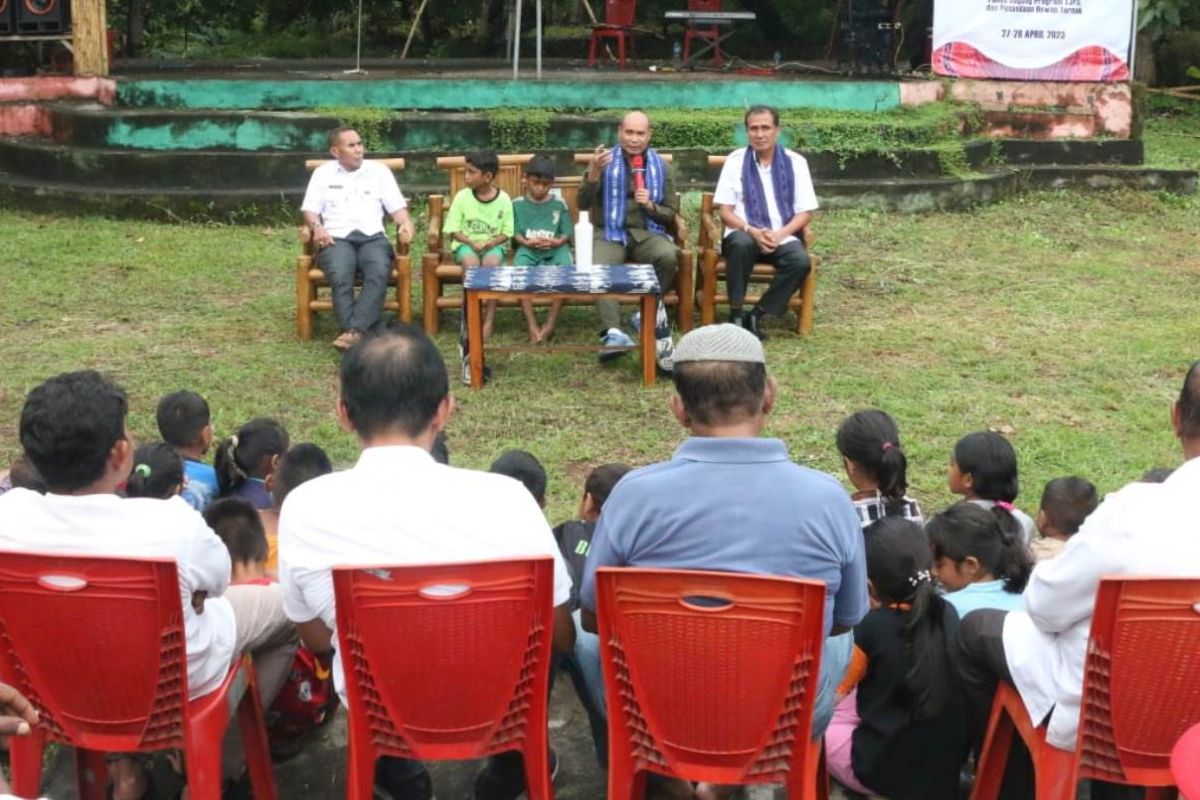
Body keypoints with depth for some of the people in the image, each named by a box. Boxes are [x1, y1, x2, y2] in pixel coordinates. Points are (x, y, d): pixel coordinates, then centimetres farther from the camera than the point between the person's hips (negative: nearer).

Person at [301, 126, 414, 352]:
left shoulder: (379, 170, 18)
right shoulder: (323, 173, 17)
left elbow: (397, 206, 14)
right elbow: (310, 209, 13)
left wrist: (405, 223, -8)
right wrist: (317, 227, -9)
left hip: (373, 236, 0)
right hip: (337, 237, 0)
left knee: (379, 272, -34)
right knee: (340, 275, -34)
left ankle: (354, 331, -43)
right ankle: (356, 333, -40)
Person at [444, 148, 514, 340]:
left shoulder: (503, 199, -4)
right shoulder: (462, 196, -4)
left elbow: (507, 232, 0)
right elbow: (453, 230, -2)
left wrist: (491, 242, -19)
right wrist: (471, 242, -18)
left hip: (493, 245, 0)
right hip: (466, 244, 0)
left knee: (492, 263, -34)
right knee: (471, 263, -34)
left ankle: (489, 319, -28)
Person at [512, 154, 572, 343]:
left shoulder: (559, 204, 9)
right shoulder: (518, 204, 8)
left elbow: (567, 233, 6)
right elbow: (514, 233, 4)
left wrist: (556, 242, -15)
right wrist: (527, 242, -16)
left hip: (555, 249, 0)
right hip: (527, 248, 0)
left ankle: (550, 324, -26)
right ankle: (532, 326, -34)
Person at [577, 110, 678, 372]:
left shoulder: (662, 167, 9)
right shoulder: (605, 161, 6)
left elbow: (671, 214, 10)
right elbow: (583, 204, -5)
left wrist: (651, 206, -12)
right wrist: (594, 172, -21)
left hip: (649, 233, 1)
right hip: (609, 233, -1)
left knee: (668, 256, -33)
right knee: (597, 268, -34)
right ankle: (613, 332, -45)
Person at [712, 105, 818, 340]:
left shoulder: (795, 162, 4)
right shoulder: (735, 160, 3)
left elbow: (805, 212, 3)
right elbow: (725, 211, 0)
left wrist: (779, 235, -14)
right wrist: (752, 231, -17)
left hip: (783, 237, 1)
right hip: (745, 234, -1)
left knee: (801, 261, -30)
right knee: (741, 243, -37)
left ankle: (756, 315, -18)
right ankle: (736, 315, -23)